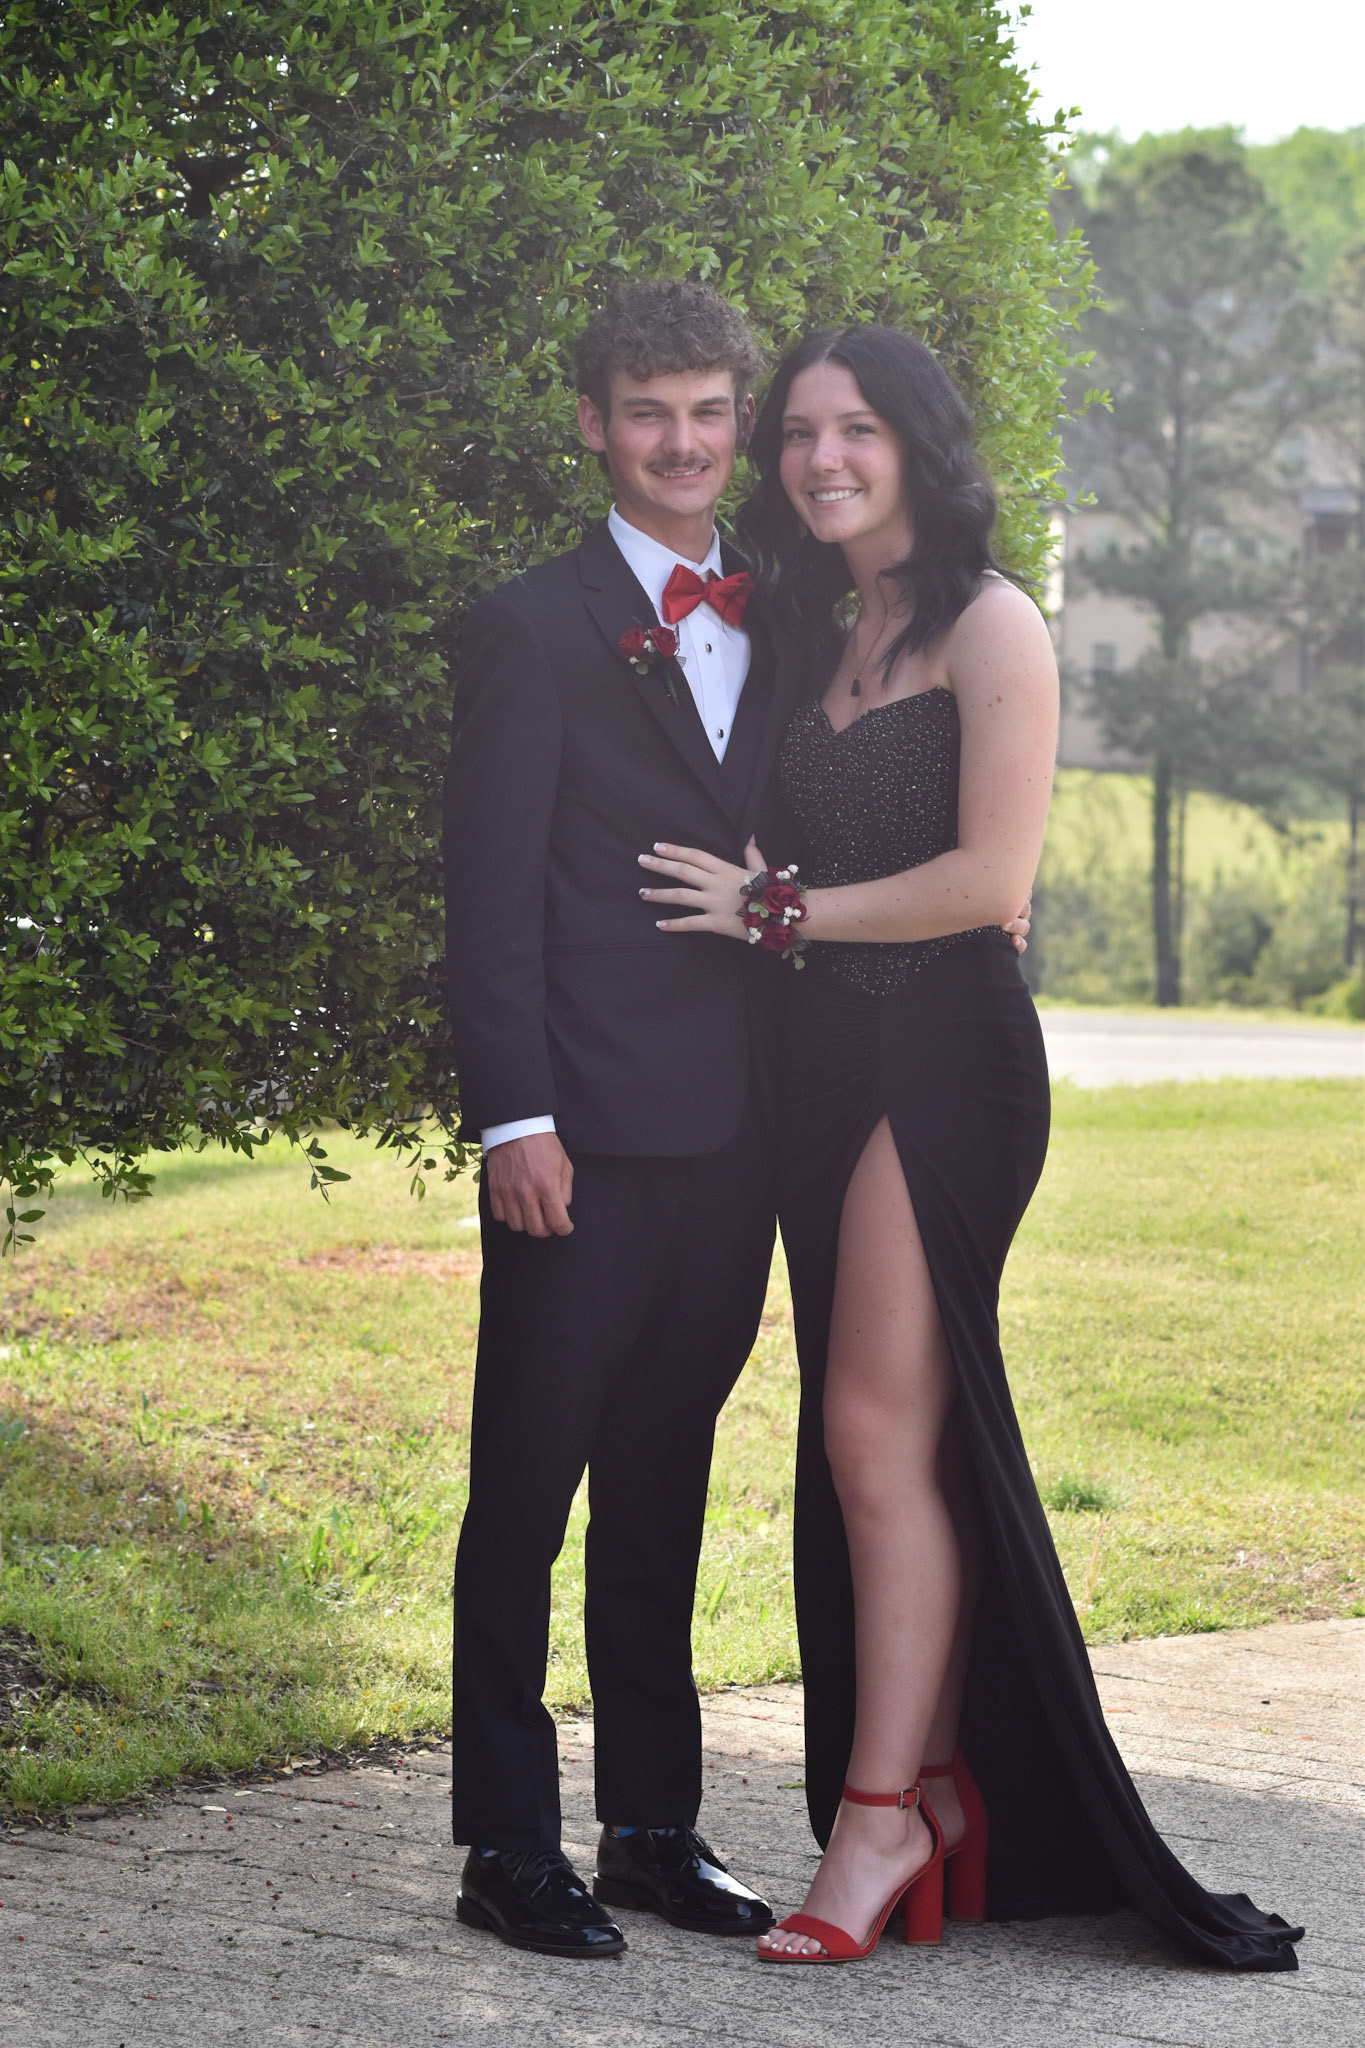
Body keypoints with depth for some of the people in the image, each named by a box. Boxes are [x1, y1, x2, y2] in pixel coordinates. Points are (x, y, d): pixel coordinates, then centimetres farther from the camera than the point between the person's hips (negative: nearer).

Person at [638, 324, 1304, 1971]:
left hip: (944, 1055, -8)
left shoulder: (988, 628, -6)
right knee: (868, 1443, 6)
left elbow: (990, 879, -13)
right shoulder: (826, 639, 17)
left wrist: (775, 911, -7)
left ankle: (879, 1815, -5)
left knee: (881, 1430, -10)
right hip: (827, 1062, 8)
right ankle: (940, 1794, 10)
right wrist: (771, 918, 0)